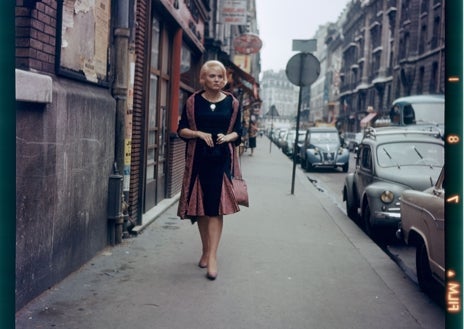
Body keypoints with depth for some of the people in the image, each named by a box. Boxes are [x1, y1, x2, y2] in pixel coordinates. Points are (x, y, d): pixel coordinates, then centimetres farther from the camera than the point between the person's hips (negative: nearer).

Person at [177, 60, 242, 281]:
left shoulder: (232, 103, 6)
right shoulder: (193, 102, 4)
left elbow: (238, 131, 11)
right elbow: (181, 130, 5)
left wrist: (227, 137, -11)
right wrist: (199, 133, -13)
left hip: (221, 159, -1)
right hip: (198, 158, 1)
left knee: (215, 207, -8)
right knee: (200, 207, 7)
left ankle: (212, 256, -10)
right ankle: (206, 250, 22)